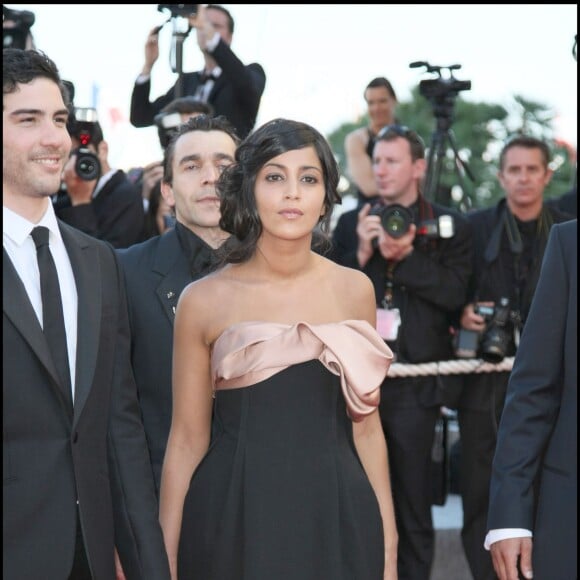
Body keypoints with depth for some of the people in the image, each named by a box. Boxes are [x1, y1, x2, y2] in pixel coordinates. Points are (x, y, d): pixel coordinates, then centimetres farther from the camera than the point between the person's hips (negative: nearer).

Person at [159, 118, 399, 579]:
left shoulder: (354, 290, 4)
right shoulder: (204, 300, -3)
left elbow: (365, 426, 8)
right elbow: (187, 440, 0)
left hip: (336, 520, 2)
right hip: (233, 522, -2)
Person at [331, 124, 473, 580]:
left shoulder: (450, 227, 3)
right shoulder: (352, 224, 10)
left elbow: (454, 293, -9)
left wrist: (406, 256, -17)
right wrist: (362, 252, -11)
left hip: (415, 381, -3)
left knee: (413, 499, 4)